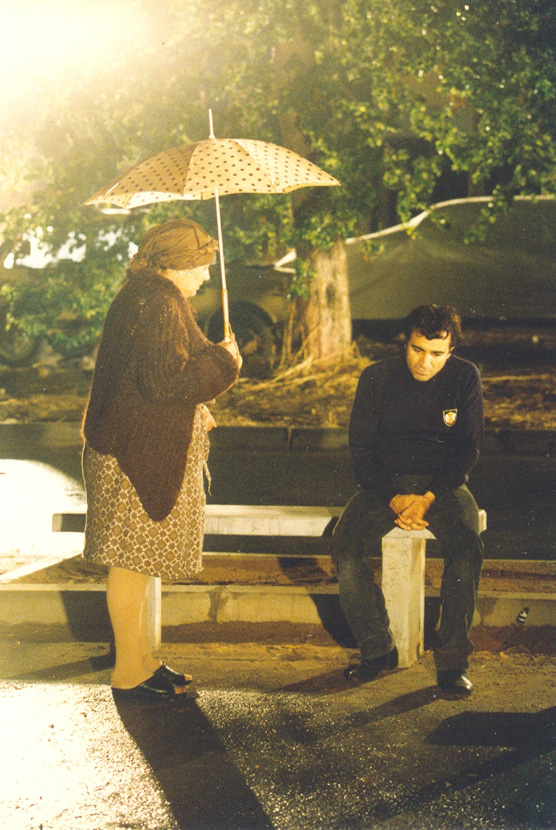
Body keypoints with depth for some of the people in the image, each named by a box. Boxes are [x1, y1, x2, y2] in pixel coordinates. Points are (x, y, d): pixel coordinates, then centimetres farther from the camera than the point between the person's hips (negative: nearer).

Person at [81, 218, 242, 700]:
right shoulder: (156, 304, -19)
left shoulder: (145, 296, 16)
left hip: (141, 449, 11)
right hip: (141, 455, -11)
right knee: (133, 561, -3)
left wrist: (194, 409, 25)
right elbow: (166, 381, -26)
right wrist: (223, 361, -14)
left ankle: (141, 659, 24)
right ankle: (129, 673, 4)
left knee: (139, 561, 16)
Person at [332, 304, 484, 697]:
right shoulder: (377, 378, -1)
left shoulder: (465, 378, -1)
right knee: (346, 548, -25)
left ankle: (453, 660, -21)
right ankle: (378, 649, -9)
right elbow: (362, 448, 1)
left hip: (444, 483, -1)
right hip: (386, 483, 1)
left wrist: (429, 498, -15)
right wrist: (393, 498, -15)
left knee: (467, 547, -31)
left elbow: (468, 448, -1)